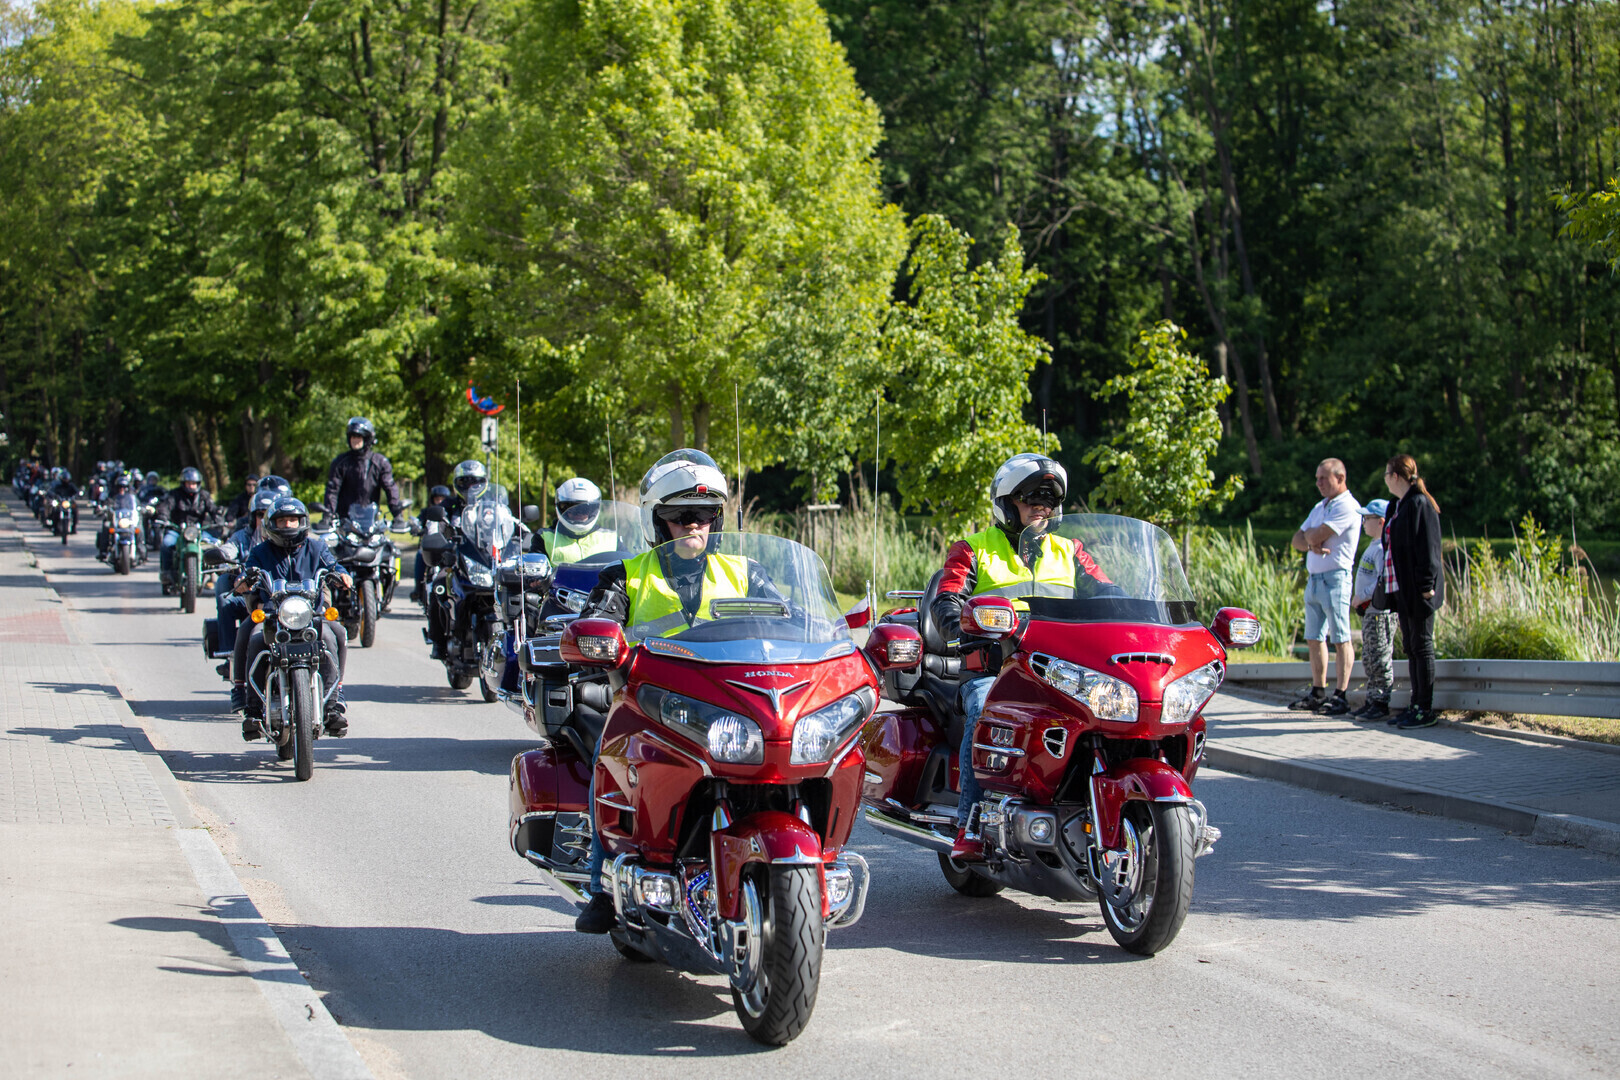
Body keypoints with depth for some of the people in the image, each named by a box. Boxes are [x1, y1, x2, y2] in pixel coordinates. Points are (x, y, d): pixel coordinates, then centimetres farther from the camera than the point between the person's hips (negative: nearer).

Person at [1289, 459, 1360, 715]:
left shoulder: (1347, 506, -10)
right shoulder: (1320, 507, 19)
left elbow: (1318, 535, -19)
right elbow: (1298, 540, 14)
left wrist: (1310, 535, 3)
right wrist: (1312, 543, -7)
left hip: (1335, 578, -9)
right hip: (1313, 578, 9)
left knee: (1341, 640, -7)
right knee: (1314, 639, 10)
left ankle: (1340, 696, -8)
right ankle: (1318, 693, 15)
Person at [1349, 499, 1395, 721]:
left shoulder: (1384, 548, -16)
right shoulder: (1373, 546, 17)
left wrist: (1363, 596, -18)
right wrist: (1357, 596, 14)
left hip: (1380, 611, -11)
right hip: (1369, 610, 11)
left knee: (1380, 658, -6)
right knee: (1369, 659, 14)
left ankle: (1381, 703, -3)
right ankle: (1371, 701, 20)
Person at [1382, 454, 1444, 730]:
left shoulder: (1419, 505, -13)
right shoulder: (1400, 506, 15)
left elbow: (1428, 547, -17)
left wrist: (1426, 585, -20)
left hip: (1417, 589, -9)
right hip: (1401, 588, 9)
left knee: (1421, 645, -5)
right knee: (1411, 646, 12)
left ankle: (1426, 710, -1)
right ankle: (1417, 705, 17)